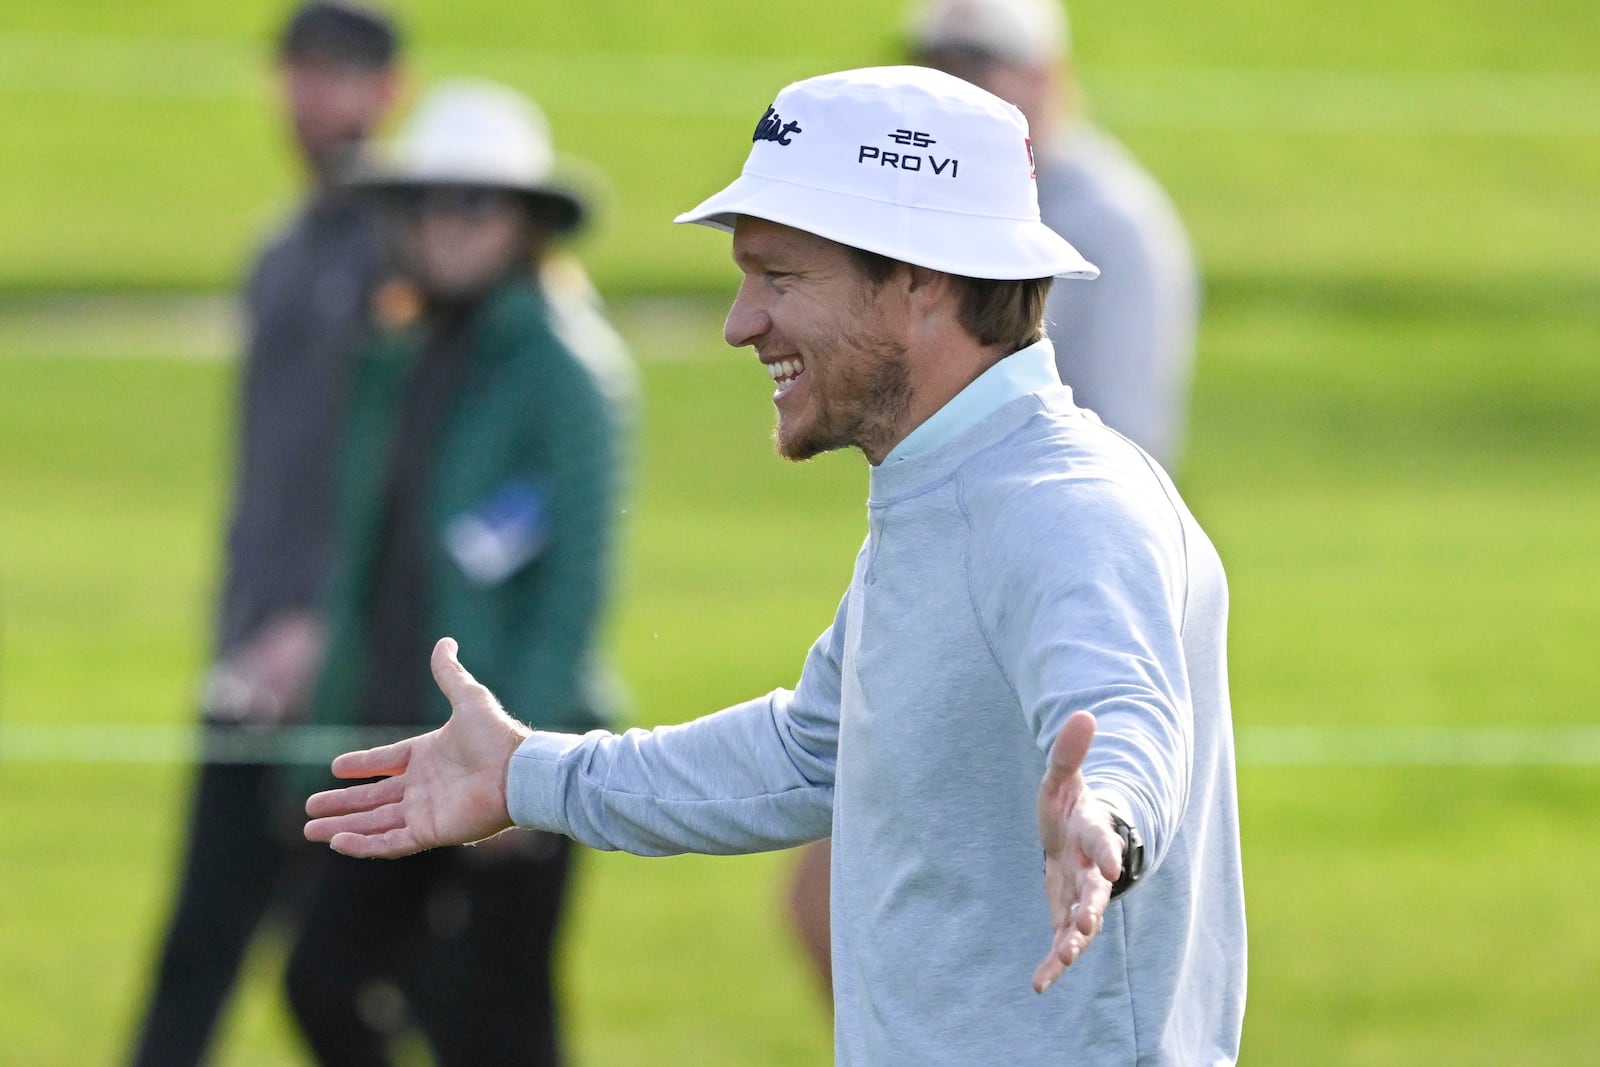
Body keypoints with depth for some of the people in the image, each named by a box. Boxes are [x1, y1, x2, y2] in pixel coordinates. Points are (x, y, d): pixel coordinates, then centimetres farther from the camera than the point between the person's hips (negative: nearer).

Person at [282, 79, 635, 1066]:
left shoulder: (566, 366, -9)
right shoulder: (396, 362, 14)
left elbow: (580, 571, -14)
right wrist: (334, 731, 15)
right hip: (394, 732, 7)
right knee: (327, 981, 2)